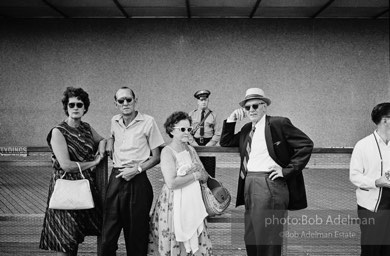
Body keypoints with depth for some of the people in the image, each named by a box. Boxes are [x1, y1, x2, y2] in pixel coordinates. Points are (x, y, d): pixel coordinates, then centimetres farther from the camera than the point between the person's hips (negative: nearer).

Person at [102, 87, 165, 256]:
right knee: (108, 233, 5)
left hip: (138, 181, -4)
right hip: (116, 178, 4)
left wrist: (137, 169, -14)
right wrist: (110, 141, 12)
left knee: (137, 232, 5)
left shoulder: (148, 122, -6)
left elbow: (156, 157, -2)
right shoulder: (114, 121, 9)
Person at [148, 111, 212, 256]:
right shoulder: (167, 152, -9)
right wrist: (195, 175, -10)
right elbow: (171, 183, -20)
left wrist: (202, 175, -9)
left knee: (196, 243, 6)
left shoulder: (190, 150, 11)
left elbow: (205, 177, 14)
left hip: (194, 201, 6)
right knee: (175, 244, -1)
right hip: (174, 203, -6)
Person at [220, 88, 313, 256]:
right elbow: (225, 142, 21)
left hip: (269, 185, -7)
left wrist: (287, 170, -12)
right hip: (249, 186, 8)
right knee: (250, 239, 13)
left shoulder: (278, 123, -6)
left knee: (267, 240, -4)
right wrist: (231, 120, 7)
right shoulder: (247, 129, 16)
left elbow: (306, 144, -9)